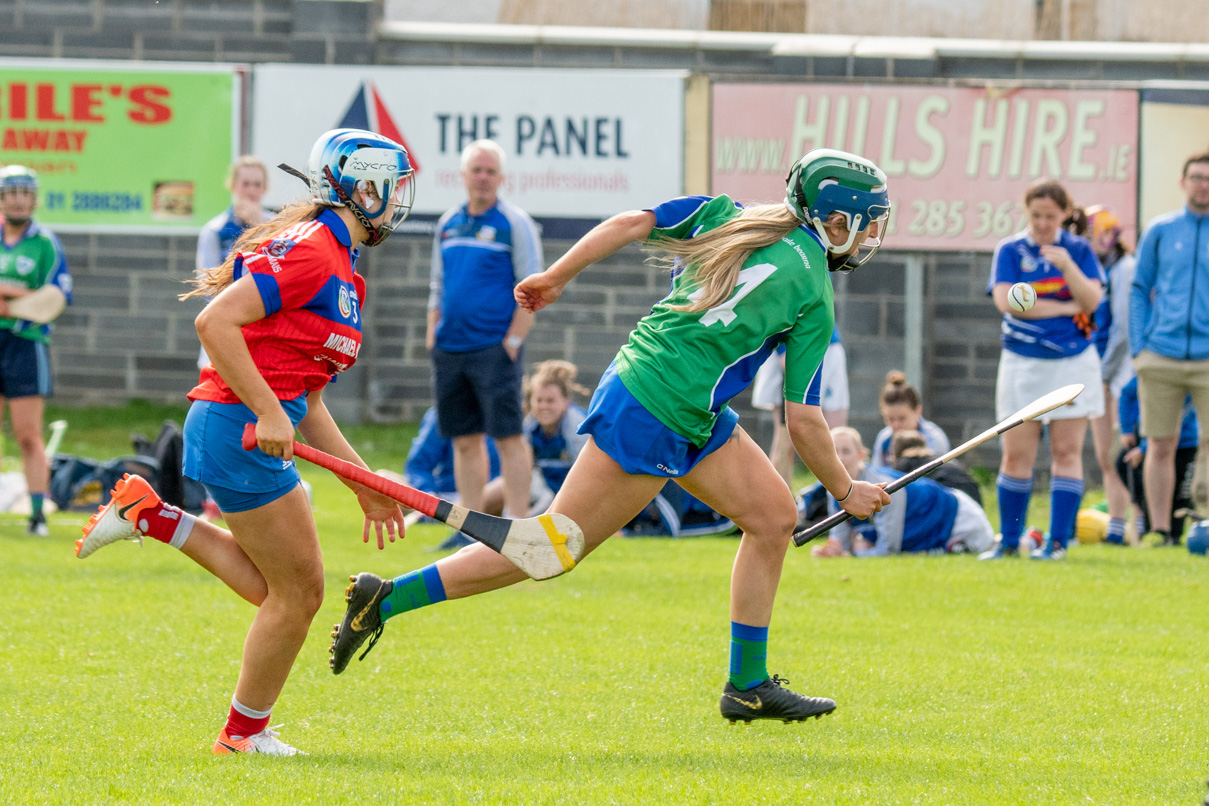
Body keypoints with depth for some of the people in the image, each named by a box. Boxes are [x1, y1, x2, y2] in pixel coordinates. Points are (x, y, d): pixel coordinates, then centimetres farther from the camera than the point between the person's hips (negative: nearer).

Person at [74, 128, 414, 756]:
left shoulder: (342, 272, 19)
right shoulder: (311, 251, -13)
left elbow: (307, 403, 21)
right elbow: (215, 322, -23)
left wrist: (364, 484, 18)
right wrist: (268, 412, -24)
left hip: (266, 427, 10)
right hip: (239, 428, -10)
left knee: (281, 590, 12)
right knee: (298, 592, 0)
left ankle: (150, 516, 15)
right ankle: (245, 733, 15)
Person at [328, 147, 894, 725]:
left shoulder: (730, 216, 6)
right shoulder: (813, 297, -10)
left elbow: (630, 223, 0)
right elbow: (803, 422, -8)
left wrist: (555, 277, 9)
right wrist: (846, 491, 6)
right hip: (653, 417, -9)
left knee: (774, 516, 12)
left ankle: (748, 686, 18)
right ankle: (386, 599, 2)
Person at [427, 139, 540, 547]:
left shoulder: (514, 223, -3)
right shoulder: (448, 224, 15)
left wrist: (513, 340, -13)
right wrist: (432, 339, 13)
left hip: (494, 348, -6)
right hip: (451, 348, 6)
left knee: (507, 436, -7)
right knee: (465, 440, 8)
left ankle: (518, 525, -6)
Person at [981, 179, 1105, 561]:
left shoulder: (1078, 250, 4)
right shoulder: (1010, 250, 1)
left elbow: (1092, 300, -5)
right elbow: (1006, 300, -12)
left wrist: (1067, 265, -21)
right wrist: (1064, 307, -10)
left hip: (1073, 361, 0)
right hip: (1022, 362, 0)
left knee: (1066, 452, -3)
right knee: (1016, 455, -2)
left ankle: (1058, 540, 0)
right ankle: (1009, 541, 8)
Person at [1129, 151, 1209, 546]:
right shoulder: (1160, 231, 9)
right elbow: (1139, 291, 12)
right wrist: (1139, 348, 3)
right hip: (1161, 359, 1)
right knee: (1161, 445, 2)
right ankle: (1160, 531, 9)